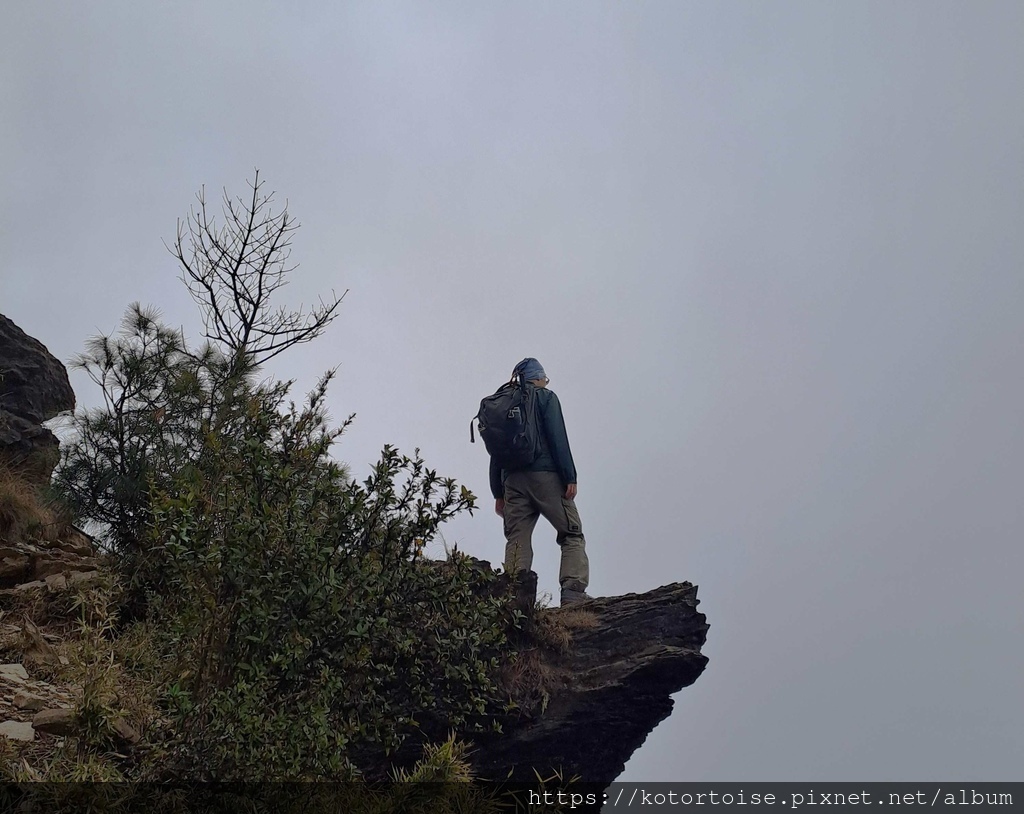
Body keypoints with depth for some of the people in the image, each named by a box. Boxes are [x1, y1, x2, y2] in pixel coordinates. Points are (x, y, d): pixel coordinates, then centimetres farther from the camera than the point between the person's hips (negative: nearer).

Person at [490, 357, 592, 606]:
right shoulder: (545, 397, 7)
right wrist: (570, 477, -8)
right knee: (572, 534, -2)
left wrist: (498, 493, 17)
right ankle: (573, 590, -18)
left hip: (512, 480, 5)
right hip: (545, 474, -5)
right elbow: (558, 438, -7)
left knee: (517, 540, 0)